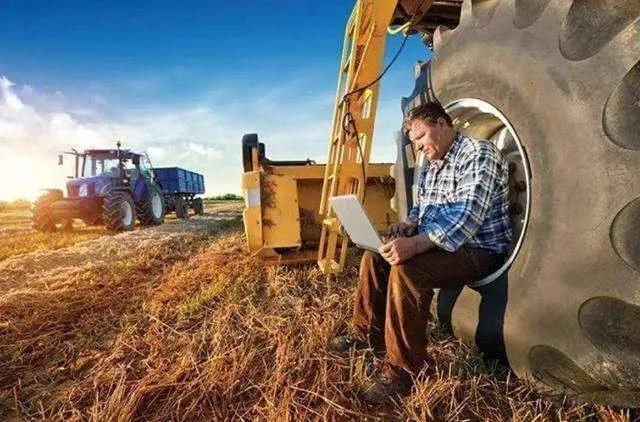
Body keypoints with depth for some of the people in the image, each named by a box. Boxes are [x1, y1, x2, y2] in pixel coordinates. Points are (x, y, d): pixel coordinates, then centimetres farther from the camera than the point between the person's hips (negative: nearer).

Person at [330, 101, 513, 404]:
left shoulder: (478, 154, -15)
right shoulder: (430, 167, 14)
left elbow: (467, 216, -29)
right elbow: (420, 208, 21)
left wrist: (416, 244, -39)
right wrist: (408, 226, -4)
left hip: (479, 251, -9)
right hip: (435, 242, 9)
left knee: (406, 268, -32)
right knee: (375, 255, 4)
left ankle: (405, 370, -18)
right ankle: (369, 334, 16)